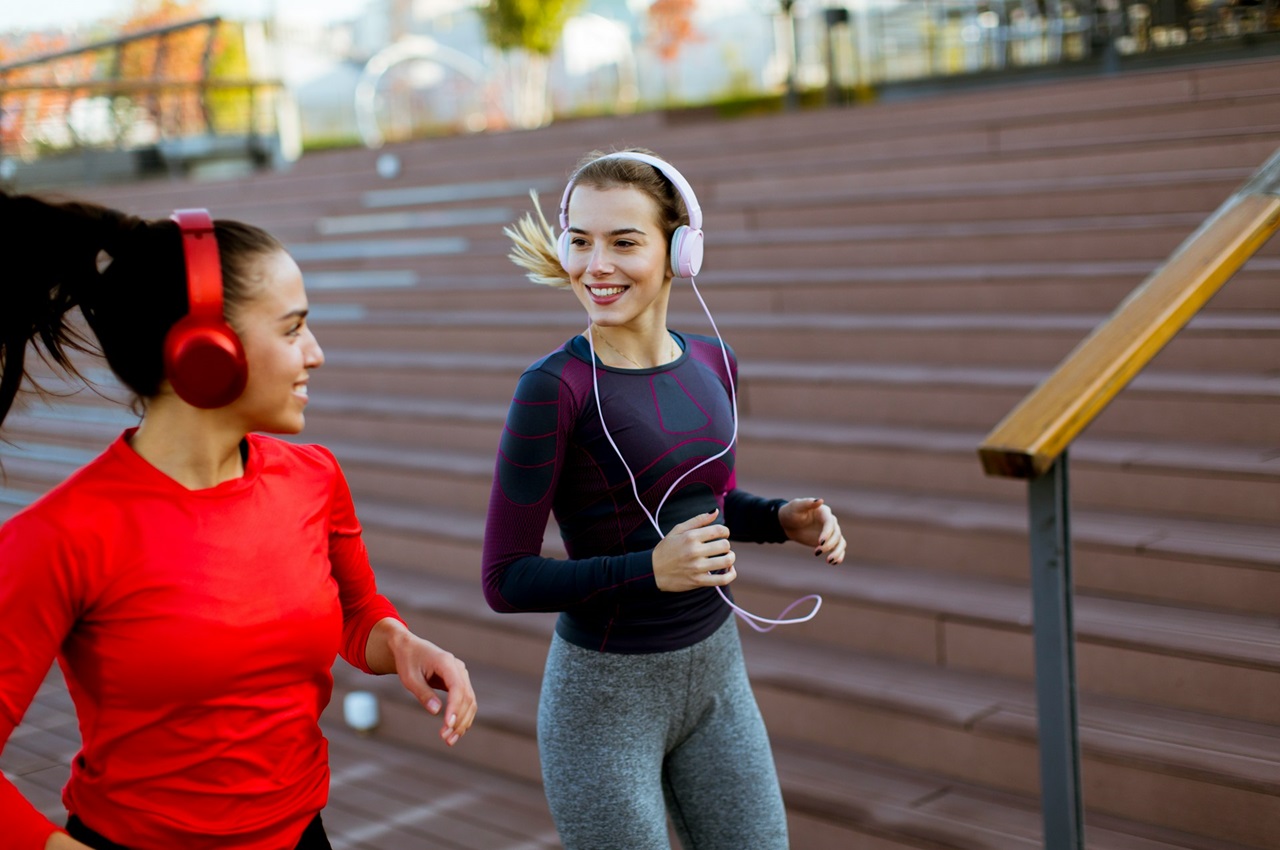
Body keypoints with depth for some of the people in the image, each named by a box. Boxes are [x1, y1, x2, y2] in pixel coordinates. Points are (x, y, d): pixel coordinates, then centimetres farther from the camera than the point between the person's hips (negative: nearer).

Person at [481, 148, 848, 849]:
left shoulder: (713, 363, 0)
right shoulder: (556, 388, -18)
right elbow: (506, 581, -16)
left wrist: (784, 519, -1)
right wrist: (651, 569, -26)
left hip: (716, 670, 6)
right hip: (606, 693, -6)